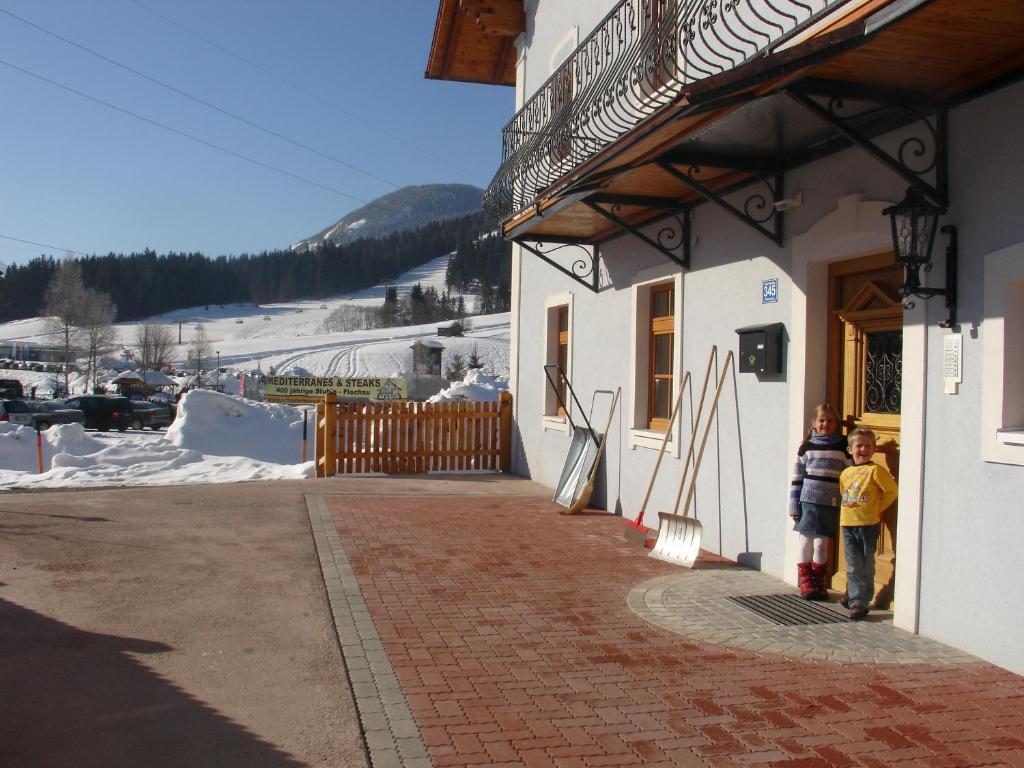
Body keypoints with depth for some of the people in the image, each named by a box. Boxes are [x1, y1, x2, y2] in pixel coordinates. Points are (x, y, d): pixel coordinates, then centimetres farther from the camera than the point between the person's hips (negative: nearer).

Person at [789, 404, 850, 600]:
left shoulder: (843, 446, 2)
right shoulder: (807, 446, 3)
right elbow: (796, 476, 4)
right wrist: (794, 505, 1)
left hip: (831, 503, 0)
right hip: (808, 500, 0)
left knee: (822, 543, 7)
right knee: (806, 540, 3)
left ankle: (819, 583, 19)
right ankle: (805, 582, 13)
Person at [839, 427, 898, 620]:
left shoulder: (875, 470, -6)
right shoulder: (846, 473, 11)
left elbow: (892, 491, -7)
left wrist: (877, 508, -3)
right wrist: (851, 509, 13)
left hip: (868, 524, -4)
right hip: (848, 524, 5)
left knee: (866, 566, 4)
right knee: (853, 566, 7)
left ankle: (861, 602, 7)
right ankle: (855, 599, 16)